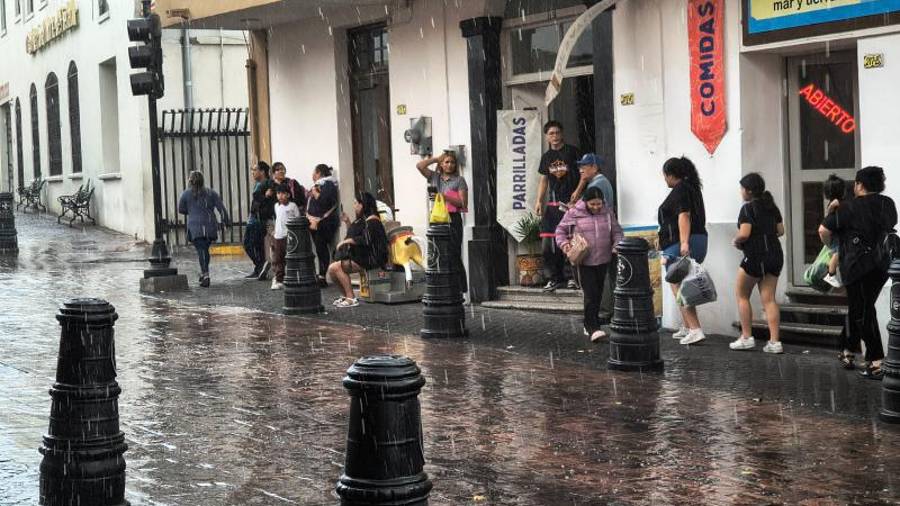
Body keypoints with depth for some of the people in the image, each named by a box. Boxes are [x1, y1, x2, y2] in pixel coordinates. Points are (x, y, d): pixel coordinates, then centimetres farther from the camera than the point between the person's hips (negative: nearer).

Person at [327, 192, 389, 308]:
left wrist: (346, 241, -18)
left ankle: (351, 299, -18)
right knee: (332, 269, -2)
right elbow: (353, 235, 29)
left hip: (369, 259, -9)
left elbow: (366, 240, -24)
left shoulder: (371, 220, -11)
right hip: (357, 256, 10)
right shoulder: (361, 220, 19)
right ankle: (345, 296, 12)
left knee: (335, 268, -22)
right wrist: (347, 222, 16)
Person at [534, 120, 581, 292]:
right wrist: (539, 201, 9)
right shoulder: (546, 156, 14)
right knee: (548, 242, 2)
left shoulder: (572, 151, -1)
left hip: (571, 201, -5)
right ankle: (555, 277, 11)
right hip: (553, 202, 5)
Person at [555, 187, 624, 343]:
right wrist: (563, 244, -11)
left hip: (603, 260, 4)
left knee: (598, 294, 12)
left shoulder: (608, 213, 6)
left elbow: (617, 232, 13)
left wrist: (617, 245, -6)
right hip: (584, 261, -4)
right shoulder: (574, 213, -4)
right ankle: (593, 329, -13)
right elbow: (560, 230, 6)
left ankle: (589, 325, 26)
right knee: (590, 294, -12)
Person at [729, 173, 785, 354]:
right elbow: (780, 230, 13)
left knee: (742, 296, 10)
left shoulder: (748, 208, -10)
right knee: (769, 299, 6)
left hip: (755, 256, -7)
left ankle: (746, 338, 8)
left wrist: (735, 241, 0)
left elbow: (744, 233, -19)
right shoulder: (772, 207, 12)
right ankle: (774, 341, -1)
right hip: (775, 254, 7)